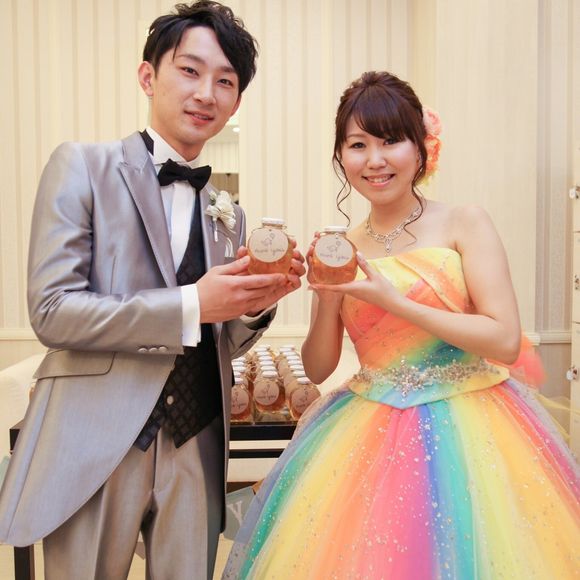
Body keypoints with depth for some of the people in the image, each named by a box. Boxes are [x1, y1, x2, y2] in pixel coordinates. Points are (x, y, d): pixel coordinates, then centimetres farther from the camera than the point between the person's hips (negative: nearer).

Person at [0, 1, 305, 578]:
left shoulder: (228, 216, 10)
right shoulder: (82, 167, -4)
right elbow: (51, 311, -13)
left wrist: (256, 303, -8)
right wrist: (192, 304, -20)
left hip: (195, 450, 5)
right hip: (96, 446, -4)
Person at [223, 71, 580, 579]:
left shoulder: (464, 223, -5)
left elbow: (506, 341, -13)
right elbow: (317, 369, 6)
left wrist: (393, 301, -18)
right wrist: (328, 302, -13)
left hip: (466, 427, -2)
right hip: (373, 435, 3)